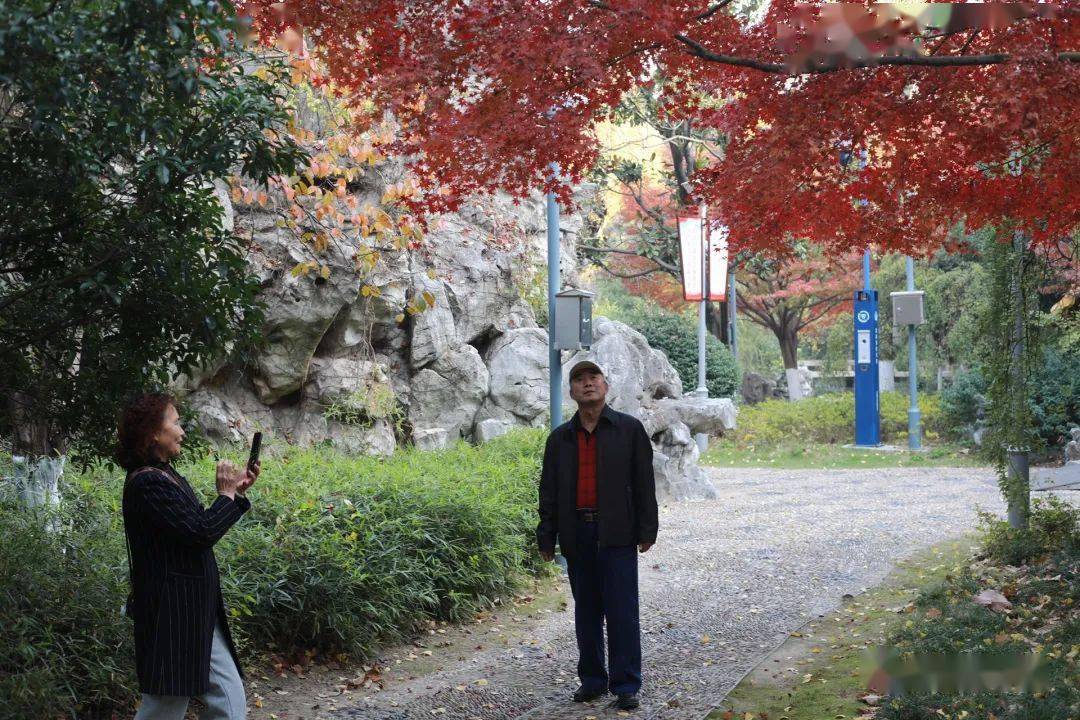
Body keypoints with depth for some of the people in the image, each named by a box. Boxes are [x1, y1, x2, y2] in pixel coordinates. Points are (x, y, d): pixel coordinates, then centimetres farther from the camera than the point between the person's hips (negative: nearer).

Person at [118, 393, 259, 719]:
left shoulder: (168, 477, 14)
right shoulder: (147, 483, -18)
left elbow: (203, 530, 20)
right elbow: (202, 533, -23)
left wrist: (236, 493, 12)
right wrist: (226, 494, -7)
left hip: (198, 613, 10)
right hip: (172, 616, -10)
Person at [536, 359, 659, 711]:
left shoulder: (630, 429, 2)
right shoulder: (560, 438, 10)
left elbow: (644, 483, 1)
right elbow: (548, 491, 12)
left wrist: (646, 530, -4)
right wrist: (546, 538, 7)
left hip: (616, 535, -3)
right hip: (577, 535, 3)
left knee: (622, 611, -4)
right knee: (586, 612, 10)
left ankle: (626, 685, 3)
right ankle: (592, 680, 19)